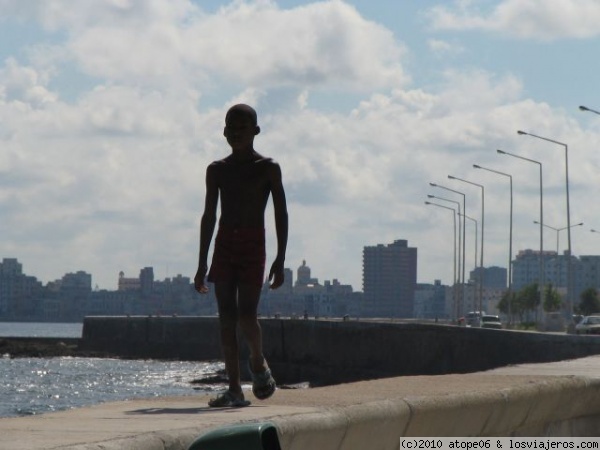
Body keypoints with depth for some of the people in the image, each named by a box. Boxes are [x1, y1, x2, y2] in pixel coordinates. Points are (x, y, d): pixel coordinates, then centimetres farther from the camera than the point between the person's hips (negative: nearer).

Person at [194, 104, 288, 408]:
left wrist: (280, 260, -8)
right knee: (226, 318, -1)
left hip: (252, 246, -4)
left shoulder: (268, 169, 1)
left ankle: (258, 361, 17)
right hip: (224, 245, 4)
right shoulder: (217, 170, 10)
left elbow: (281, 215, 0)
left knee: (246, 315, -14)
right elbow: (208, 217, 13)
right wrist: (202, 264, 10)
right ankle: (234, 389, 1)